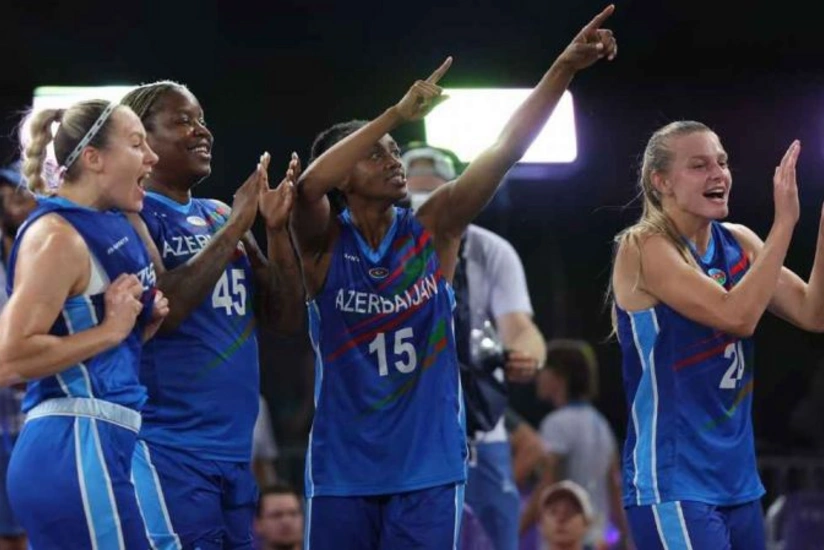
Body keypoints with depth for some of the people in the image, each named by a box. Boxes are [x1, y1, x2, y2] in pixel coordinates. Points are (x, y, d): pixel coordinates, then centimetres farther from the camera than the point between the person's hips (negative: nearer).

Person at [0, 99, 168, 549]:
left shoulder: (112, 228, 17)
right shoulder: (57, 237, -12)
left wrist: (148, 318, 9)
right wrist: (111, 329, -14)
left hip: (89, 446, 10)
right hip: (77, 448, -10)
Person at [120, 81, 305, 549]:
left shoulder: (219, 216, 16)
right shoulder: (131, 214, -6)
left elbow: (288, 316, 15)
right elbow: (161, 308, -22)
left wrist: (277, 230, 1)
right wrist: (235, 228, -18)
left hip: (234, 451, 8)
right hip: (168, 448, -8)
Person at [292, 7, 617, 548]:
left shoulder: (433, 229, 1)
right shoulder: (324, 243, -4)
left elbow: (507, 147, -7)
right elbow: (308, 187, -26)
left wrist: (565, 67, -17)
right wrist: (398, 113, -31)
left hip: (427, 468, 1)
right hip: (344, 471, -1)